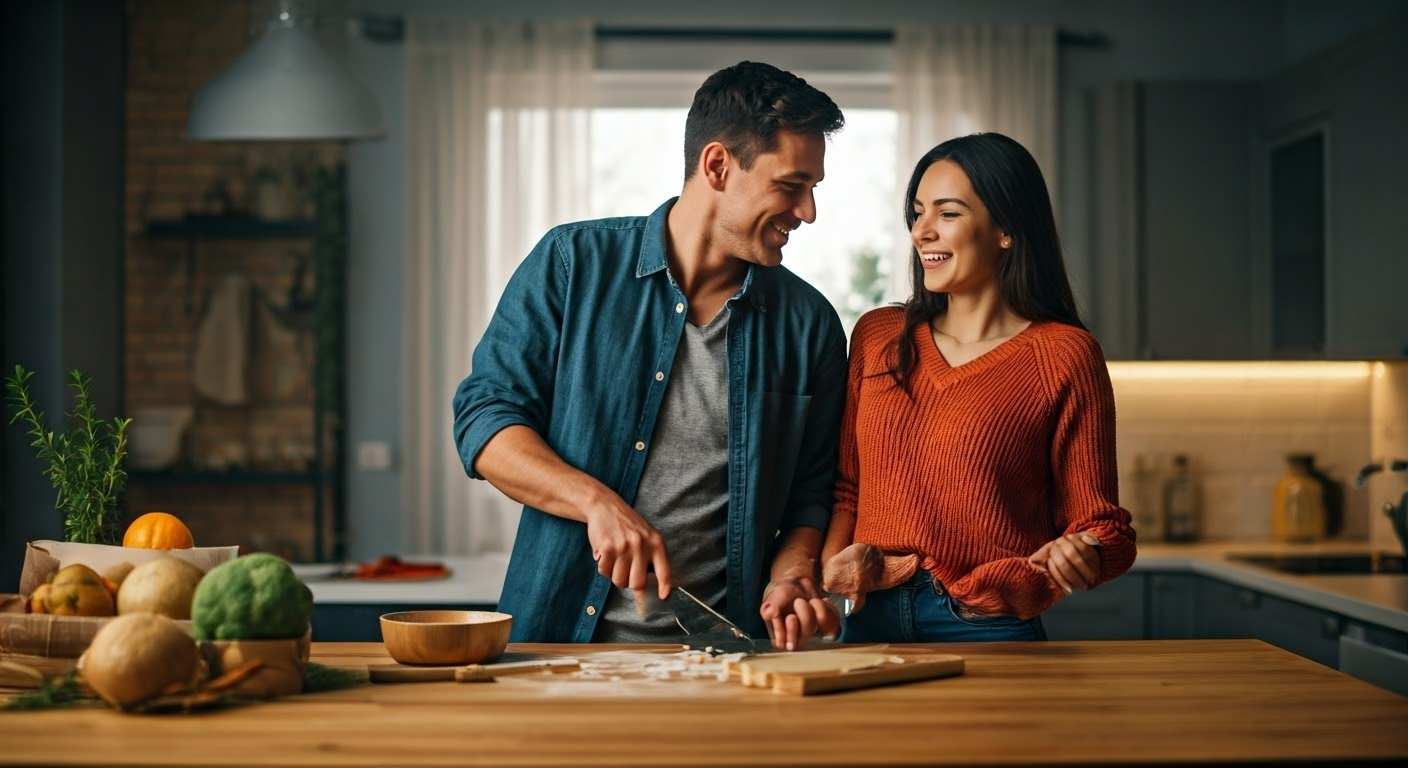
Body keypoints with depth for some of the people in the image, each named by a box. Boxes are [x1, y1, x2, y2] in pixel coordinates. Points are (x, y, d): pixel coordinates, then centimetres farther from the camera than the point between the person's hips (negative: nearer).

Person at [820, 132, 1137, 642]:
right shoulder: (878, 336, 8)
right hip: (868, 625, 4)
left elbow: (1100, 524, -2)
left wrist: (1081, 556, -23)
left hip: (990, 631, -4)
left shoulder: (1063, 355, -6)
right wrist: (836, 558, -4)